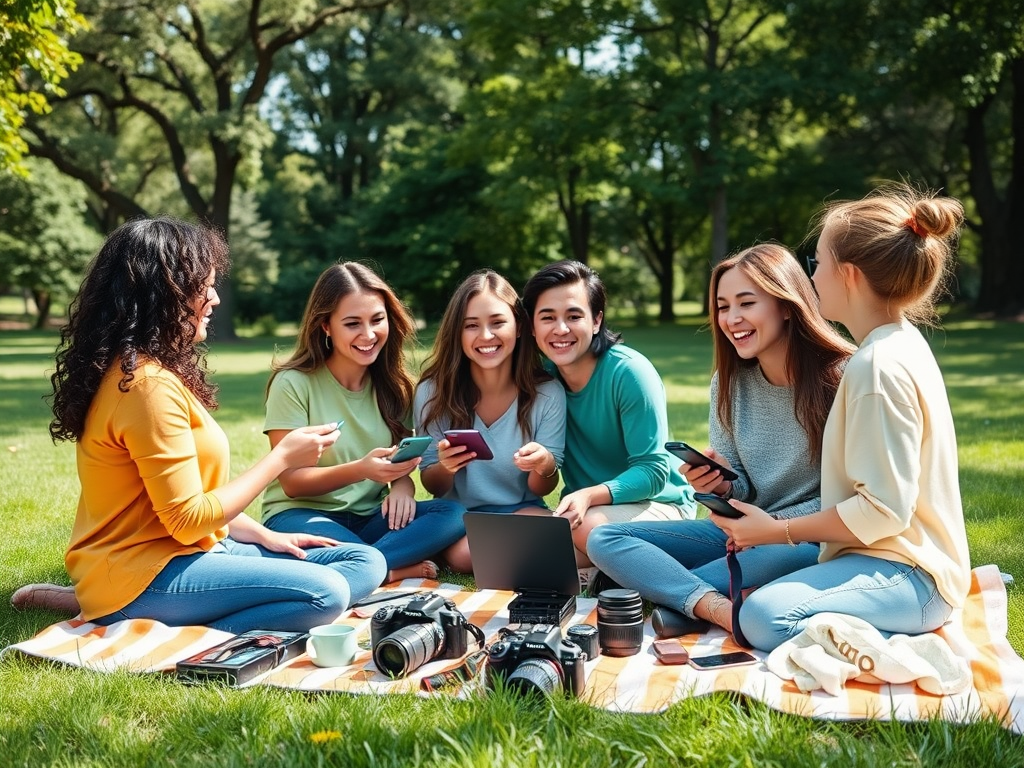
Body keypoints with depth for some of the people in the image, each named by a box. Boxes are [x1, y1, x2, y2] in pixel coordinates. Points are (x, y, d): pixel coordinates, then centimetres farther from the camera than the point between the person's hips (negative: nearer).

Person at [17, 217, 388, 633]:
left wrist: (265, 536, 10)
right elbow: (188, 520, -20)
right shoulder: (148, 384, -21)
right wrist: (281, 457, -11)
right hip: (143, 577, -10)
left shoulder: (140, 367, 12)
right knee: (326, 594, -26)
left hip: (181, 550, 10)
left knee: (366, 563, 3)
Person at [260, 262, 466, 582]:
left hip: (370, 518, 5)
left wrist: (403, 485, -15)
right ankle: (394, 570, -19)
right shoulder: (293, 383, -9)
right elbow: (292, 483, -11)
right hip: (301, 513, -5)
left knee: (453, 514, -24)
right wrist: (361, 470, -29)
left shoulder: (393, 385, 5)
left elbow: (401, 460, 11)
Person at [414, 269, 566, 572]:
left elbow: (542, 489, -4)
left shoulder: (548, 393, -12)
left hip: (523, 512, 1)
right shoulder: (434, 390, -11)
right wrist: (445, 467, -28)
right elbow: (432, 487, -3)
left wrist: (545, 466, -28)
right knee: (463, 555, -33)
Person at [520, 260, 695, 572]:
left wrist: (589, 496, -36)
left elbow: (653, 470, -21)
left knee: (587, 527, -36)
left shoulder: (628, 372, -18)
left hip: (659, 503, -5)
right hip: (583, 506, 5)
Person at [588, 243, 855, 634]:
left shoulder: (839, 376, -13)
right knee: (603, 540, -8)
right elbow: (742, 487, 8)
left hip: (815, 540, -6)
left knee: (785, 554, -43)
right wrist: (722, 483, -14)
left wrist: (779, 523, -19)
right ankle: (719, 607, -30)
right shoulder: (728, 382, 4)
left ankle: (656, 583, -22)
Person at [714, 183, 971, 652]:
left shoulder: (879, 366, -21)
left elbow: (883, 510, -23)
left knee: (766, 618, -30)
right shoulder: (899, 344, 11)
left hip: (908, 573, -10)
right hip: (902, 555, 10)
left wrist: (778, 531, -14)